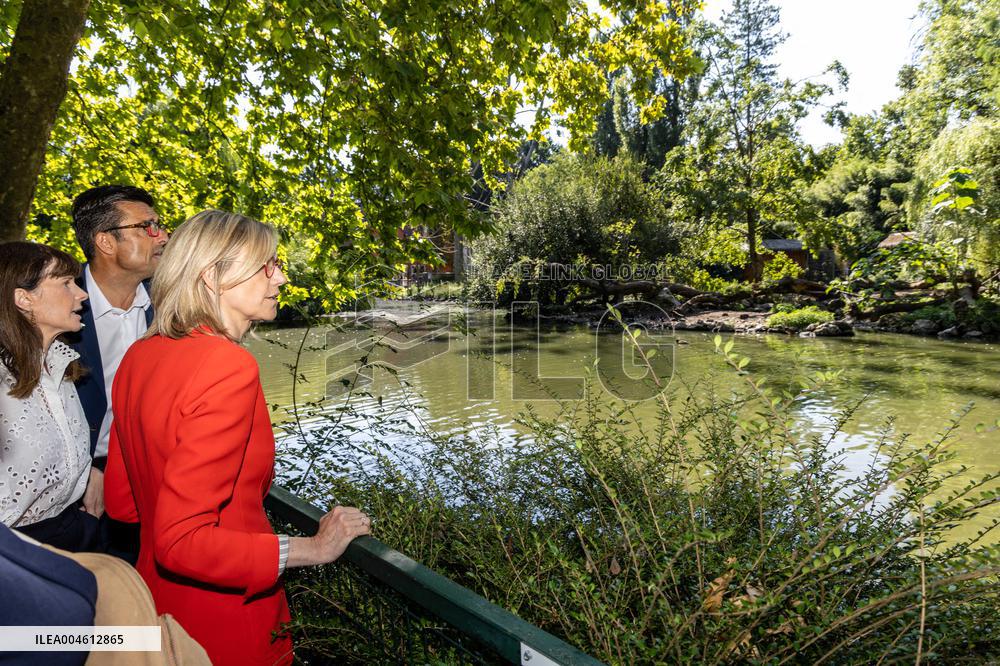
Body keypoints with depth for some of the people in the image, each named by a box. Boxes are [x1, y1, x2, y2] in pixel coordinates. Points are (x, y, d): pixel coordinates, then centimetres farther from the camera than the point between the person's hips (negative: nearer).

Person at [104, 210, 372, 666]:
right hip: (226, 627, -7)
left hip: (155, 595, 8)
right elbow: (181, 542, -28)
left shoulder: (140, 355, -2)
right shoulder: (228, 366, -28)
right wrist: (314, 548, -21)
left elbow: (120, 501, 6)